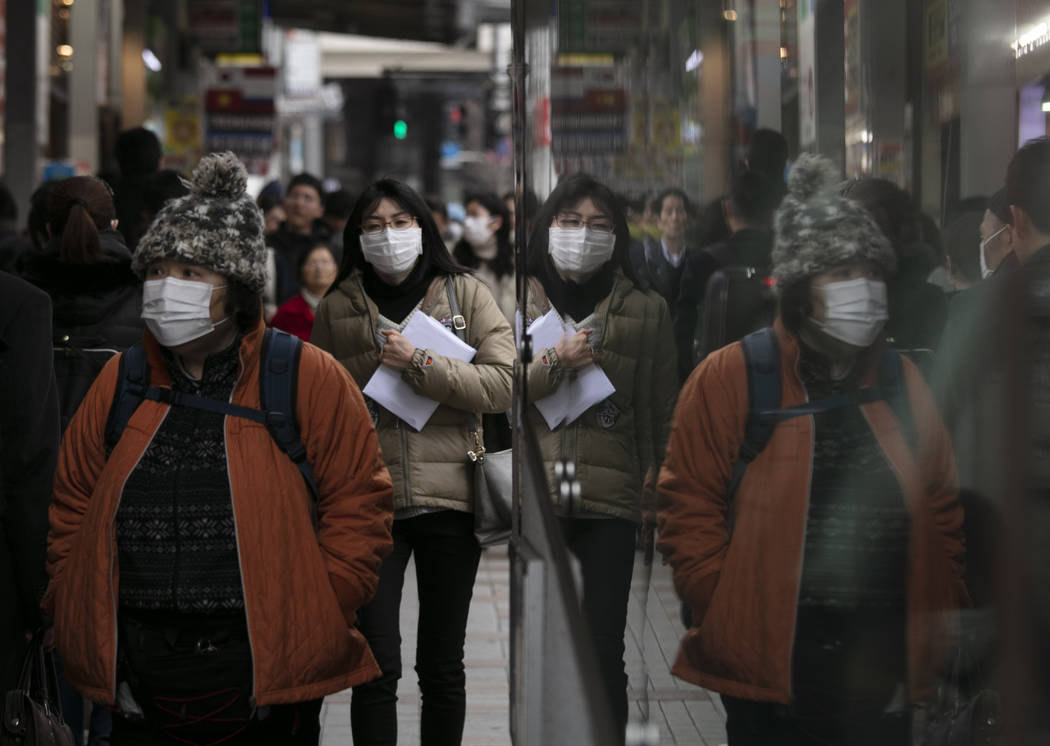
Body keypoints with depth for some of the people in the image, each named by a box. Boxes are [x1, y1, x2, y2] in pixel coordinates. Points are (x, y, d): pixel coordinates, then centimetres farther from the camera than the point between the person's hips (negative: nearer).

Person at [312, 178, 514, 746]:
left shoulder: (466, 294, 5)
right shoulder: (336, 309, 8)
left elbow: (501, 383, -7)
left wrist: (417, 365, -14)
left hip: (449, 500, 0)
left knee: (442, 666, 10)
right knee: (377, 667, -6)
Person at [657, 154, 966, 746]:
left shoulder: (901, 381, 10)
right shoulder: (729, 379, -4)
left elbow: (942, 513, 15)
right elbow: (688, 509, -5)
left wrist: (943, 622, 9)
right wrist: (728, 622, -11)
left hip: (887, 674, 4)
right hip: (770, 675, -4)